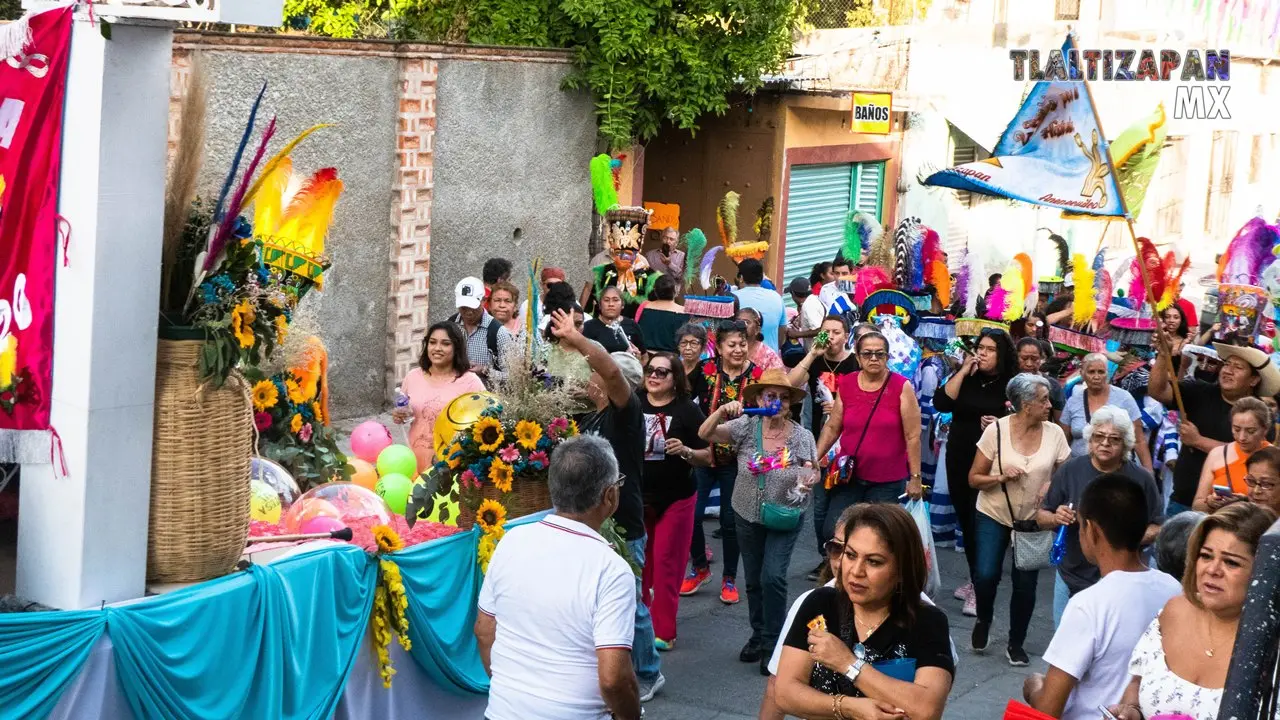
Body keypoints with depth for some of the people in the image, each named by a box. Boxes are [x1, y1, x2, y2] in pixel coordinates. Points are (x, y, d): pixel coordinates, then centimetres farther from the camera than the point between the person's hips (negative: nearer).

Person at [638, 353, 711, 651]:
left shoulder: (688, 410, -8)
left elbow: (707, 456, -5)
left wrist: (685, 451, -24)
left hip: (675, 498, -3)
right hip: (635, 495, 3)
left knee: (666, 563, 2)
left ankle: (663, 632, 9)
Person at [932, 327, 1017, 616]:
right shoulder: (965, 376, 2)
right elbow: (941, 403, -12)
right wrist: (964, 371, -15)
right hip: (959, 458, 4)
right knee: (965, 520, 13)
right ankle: (975, 578, 27)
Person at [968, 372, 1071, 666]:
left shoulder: (1054, 433, -7)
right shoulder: (997, 430, -11)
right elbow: (974, 478, -6)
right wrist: (1001, 478, -24)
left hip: (1032, 519, 2)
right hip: (993, 515, -1)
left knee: (1025, 584, 0)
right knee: (986, 576, -13)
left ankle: (1016, 643, 21)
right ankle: (983, 621, 20)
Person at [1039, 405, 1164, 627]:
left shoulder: (1141, 479, -6)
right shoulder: (1069, 471, -3)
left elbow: (1158, 527, 1)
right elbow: (1041, 516, 4)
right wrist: (1055, 519, -18)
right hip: (1071, 579, 2)